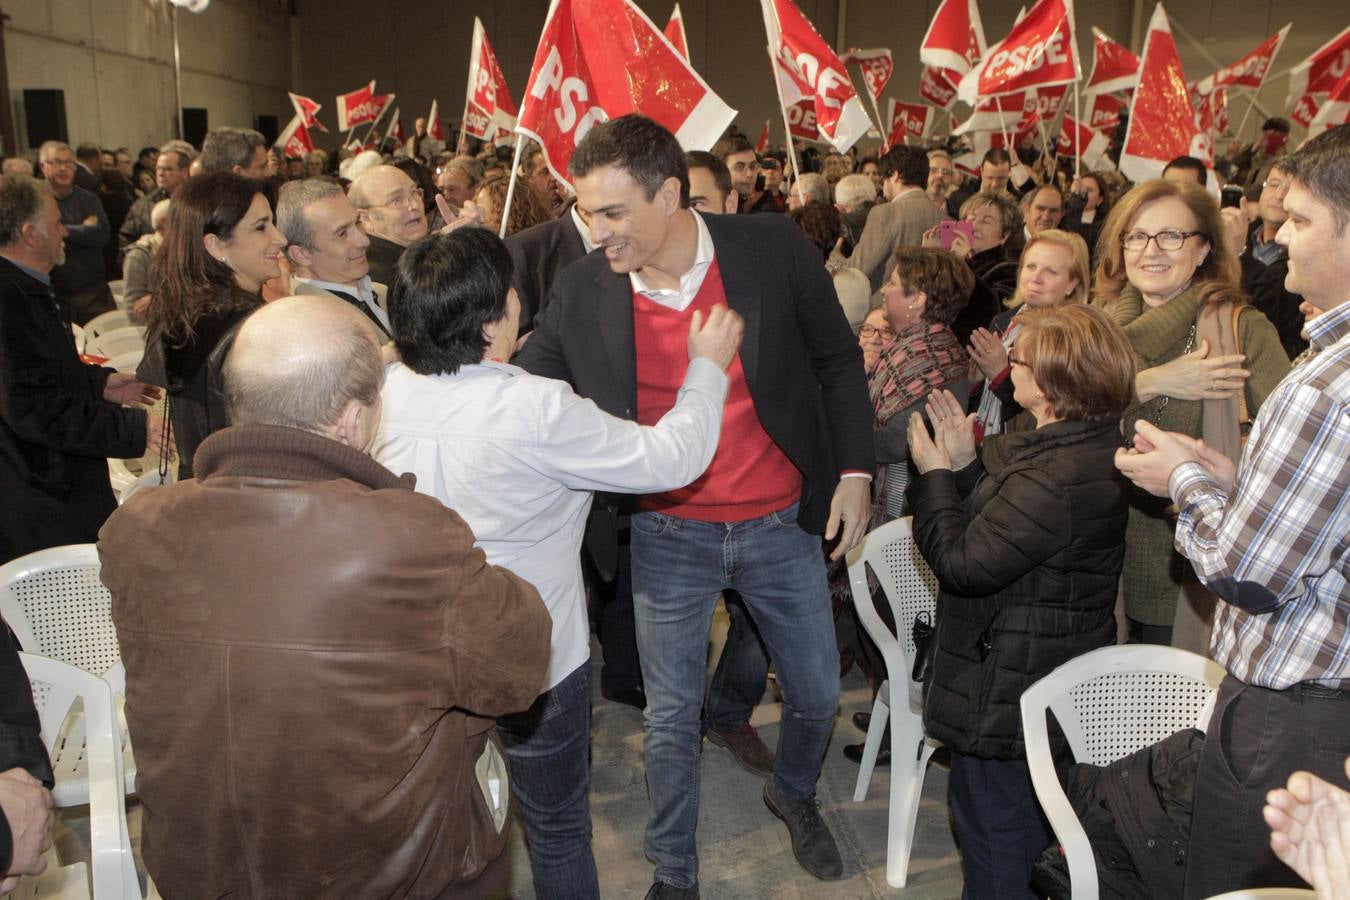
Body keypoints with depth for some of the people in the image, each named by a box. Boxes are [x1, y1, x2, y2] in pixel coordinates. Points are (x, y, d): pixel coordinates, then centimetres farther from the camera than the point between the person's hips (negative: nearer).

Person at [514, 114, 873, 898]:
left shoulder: (774, 249, -13)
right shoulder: (584, 288, -10)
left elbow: (838, 360, -1)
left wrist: (854, 471, -4)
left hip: (781, 524, 1)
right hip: (669, 537, 0)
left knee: (818, 695, 16)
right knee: (671, 718, 11)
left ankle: (794, 793, 50)